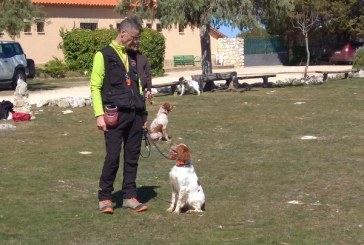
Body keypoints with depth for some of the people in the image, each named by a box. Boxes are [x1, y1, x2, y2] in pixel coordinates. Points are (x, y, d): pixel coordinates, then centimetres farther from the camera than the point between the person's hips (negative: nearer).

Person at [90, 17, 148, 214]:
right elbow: (95, 86, -5)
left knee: (132, 157, 7)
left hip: (135, 114, 6)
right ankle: (104, 198, 6)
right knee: (112, 157, -6)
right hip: (115, 114, -6)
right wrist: (99, 114, -13)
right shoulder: (104, 55, -2)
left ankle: (129, 196, 15)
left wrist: (143, 113, 17)